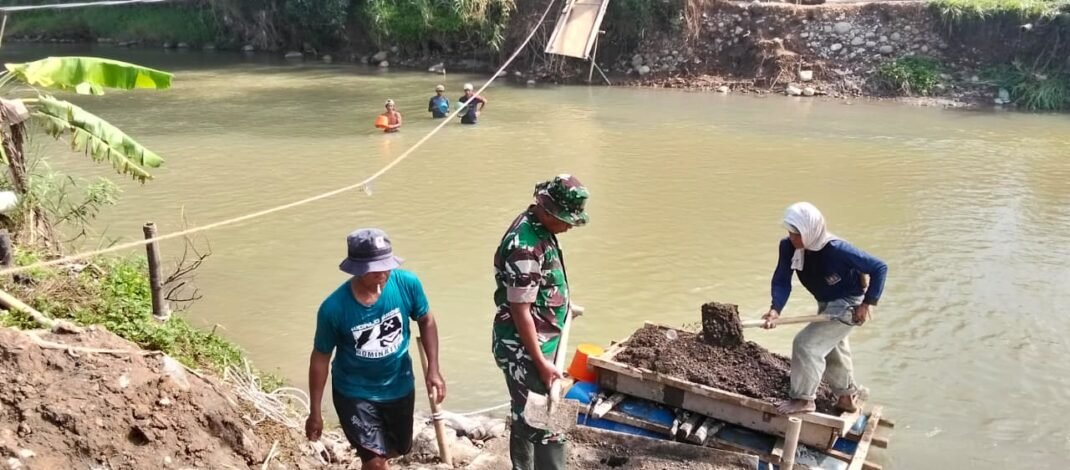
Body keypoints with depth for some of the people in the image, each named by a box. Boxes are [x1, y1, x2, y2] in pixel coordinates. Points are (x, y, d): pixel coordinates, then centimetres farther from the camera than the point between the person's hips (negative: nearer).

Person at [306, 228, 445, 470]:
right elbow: (320, 358, -11)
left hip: (399, 385, 4)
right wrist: (315, 412, -4)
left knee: (399, 448, 25)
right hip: (354, 392, -4)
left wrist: (433, 369, -9)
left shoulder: (407, 284, -22)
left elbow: (426, 321, -2)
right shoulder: (334, 308, -27)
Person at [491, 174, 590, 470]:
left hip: (536, 342, 10)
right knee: (547, 423, -4)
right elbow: (520, 310, -24)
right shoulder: (524, 246, -26)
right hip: (523, 349, -10)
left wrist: (565, 304, 29)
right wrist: (540, 361, -21)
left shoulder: (539, 227, 4)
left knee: (526, 417, 21)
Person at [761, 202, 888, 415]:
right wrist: (776, 309, -36)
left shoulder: (836, 250, -35)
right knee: (832, 349, 25)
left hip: (848, 304, -8)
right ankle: (848, 397, 48)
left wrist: (868, 303, -26)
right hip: (827, 303, 8)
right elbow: (781, 281, -19)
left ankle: (803, 399, 3)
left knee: (806, 344, -15)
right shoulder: (788, 247, -19)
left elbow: (879, 268, -27)